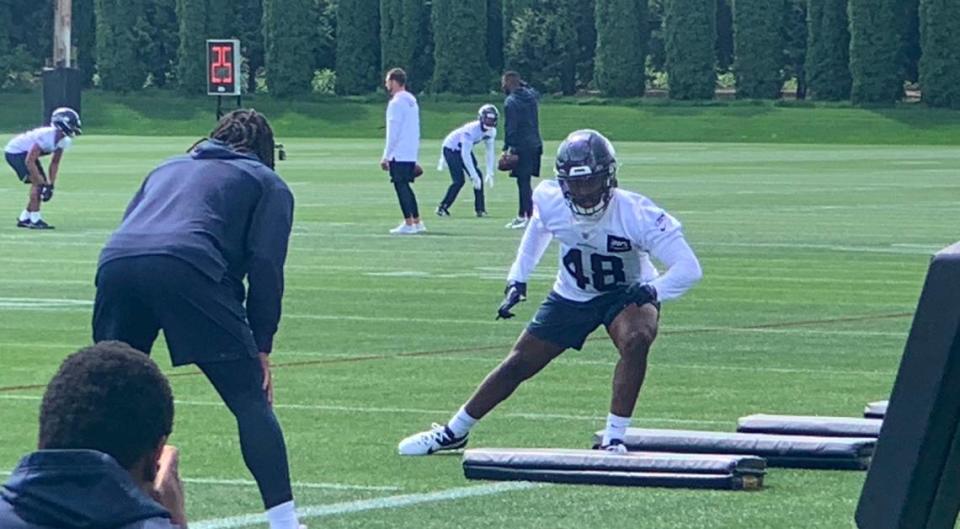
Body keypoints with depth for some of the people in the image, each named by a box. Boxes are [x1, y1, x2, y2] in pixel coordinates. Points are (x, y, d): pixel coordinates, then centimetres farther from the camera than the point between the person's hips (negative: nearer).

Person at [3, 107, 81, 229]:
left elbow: (55, 163, 2)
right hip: (15, 152, -9)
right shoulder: (46, 136, -35)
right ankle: (35, 219, -14)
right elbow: (29, 161, -33)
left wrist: (50, 185, -6)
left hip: (26, 152, 9)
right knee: (38, 183, -19)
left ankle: (24, 218, 16)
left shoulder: (61, 139, -8)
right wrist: (43, 183, -29)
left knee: (42, 183, 6)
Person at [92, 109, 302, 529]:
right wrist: (261, 347, 12)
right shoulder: (268, 184, 25)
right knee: (251, 401, 1)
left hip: (114, 263, 4)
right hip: (189, 267, -4)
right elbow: (265, 266, 11)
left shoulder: (167, 168, 39)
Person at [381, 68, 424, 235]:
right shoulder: (412, 101, 15)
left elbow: (393, 132, -16)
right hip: (411, 153, 9)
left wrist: (386, 156, -13)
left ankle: (408, 224, -6)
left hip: (399, 155, -9)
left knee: (401, 187, -5)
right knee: (405, 187, 15)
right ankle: (417, 222, 16)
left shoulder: (396, 103, -12)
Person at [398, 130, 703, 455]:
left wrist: (653, 290, -47)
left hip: (626, 294, -3)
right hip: (571, 296, 3)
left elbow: (688, 268, -33)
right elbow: (537, 231, 6)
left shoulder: (636, 214, -33)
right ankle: (454, 432, 26)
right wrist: (517, 280, 0)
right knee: (519, 364, 8)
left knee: (637, 340, -35)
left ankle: (613, 440, -25)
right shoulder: (550, 202, -21)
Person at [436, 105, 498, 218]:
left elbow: (490, 152, -2)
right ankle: (442, 208, -3)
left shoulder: (491, 131, -13)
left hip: (465, 148, 7)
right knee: (459, 181, -16)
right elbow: (465, 155, -35)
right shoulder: (471, 130, -35)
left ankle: (480, 209, 3)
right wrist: (474, 176, -34)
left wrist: (490, 173, -8)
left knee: (479, 177, -4)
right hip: (451, 149, -7)